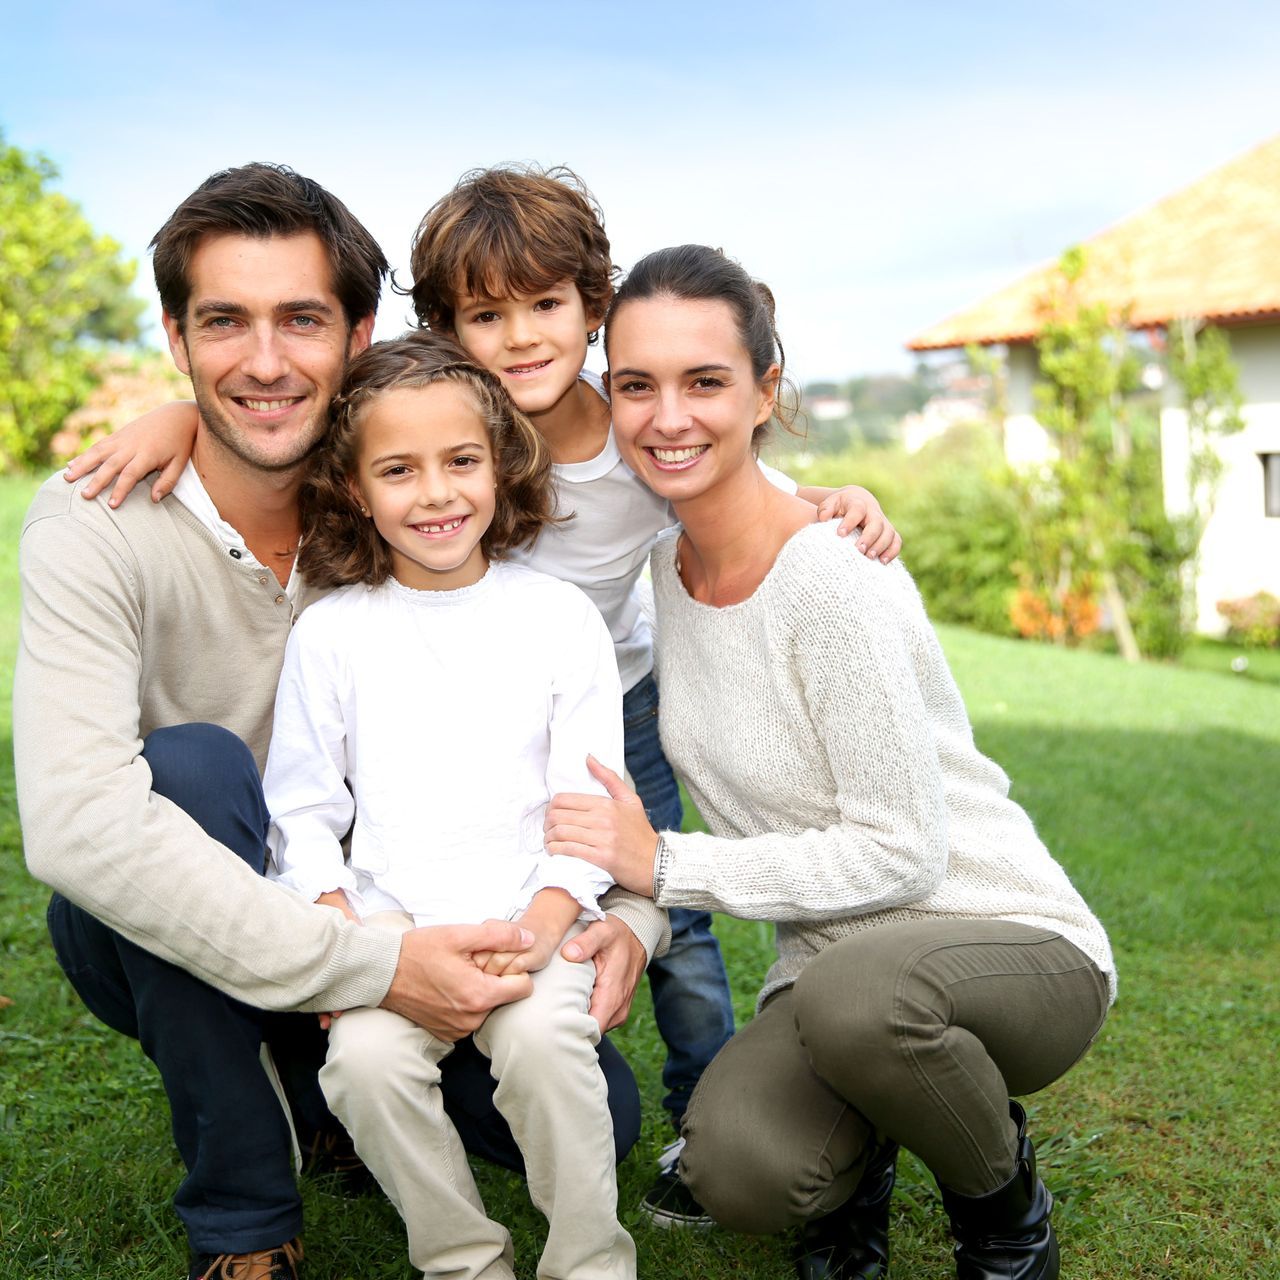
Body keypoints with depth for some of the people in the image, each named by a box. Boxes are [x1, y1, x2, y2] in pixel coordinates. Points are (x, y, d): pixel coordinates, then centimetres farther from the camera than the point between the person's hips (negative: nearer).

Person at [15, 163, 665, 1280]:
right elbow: (75, 823, -35)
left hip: (362, 911, 3)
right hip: (156, 938, -2)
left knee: (594, 1114, -13)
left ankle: (329, 1079, 18)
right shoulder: (96, 525, -22)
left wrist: (630, 907, -21)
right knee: (196, 764, -34)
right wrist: (372, 964, -38)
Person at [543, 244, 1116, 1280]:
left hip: (1018, 948, -4)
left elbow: (900, 852, -21)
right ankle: (862, 1153, 13)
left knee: (854, 989, -39)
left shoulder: (833, 581, -22)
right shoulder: (665, 565, 1)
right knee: (739, 1172, -27)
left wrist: (667, 865, -19)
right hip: (833, 959, 4)